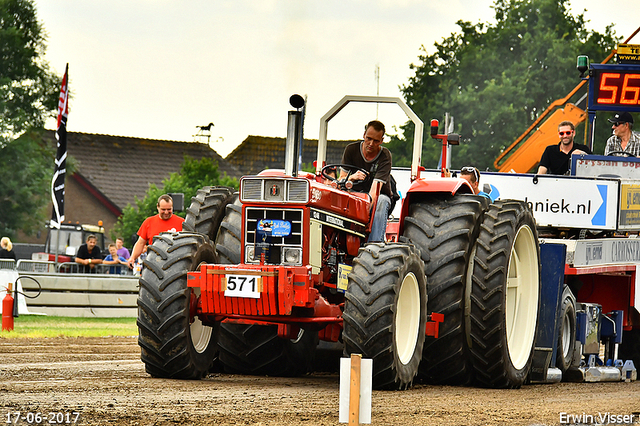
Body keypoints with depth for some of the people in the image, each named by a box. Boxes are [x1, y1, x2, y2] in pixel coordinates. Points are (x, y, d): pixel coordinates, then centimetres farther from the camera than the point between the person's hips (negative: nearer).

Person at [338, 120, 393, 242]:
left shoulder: (385, 156, -16)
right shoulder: (351, 150, -5)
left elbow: (376, 188, -28)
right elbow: (341, 180, -7)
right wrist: (352, 177, -32)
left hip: (381, 195, -1)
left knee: (381, 201, -38)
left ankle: (375, 242, -46)